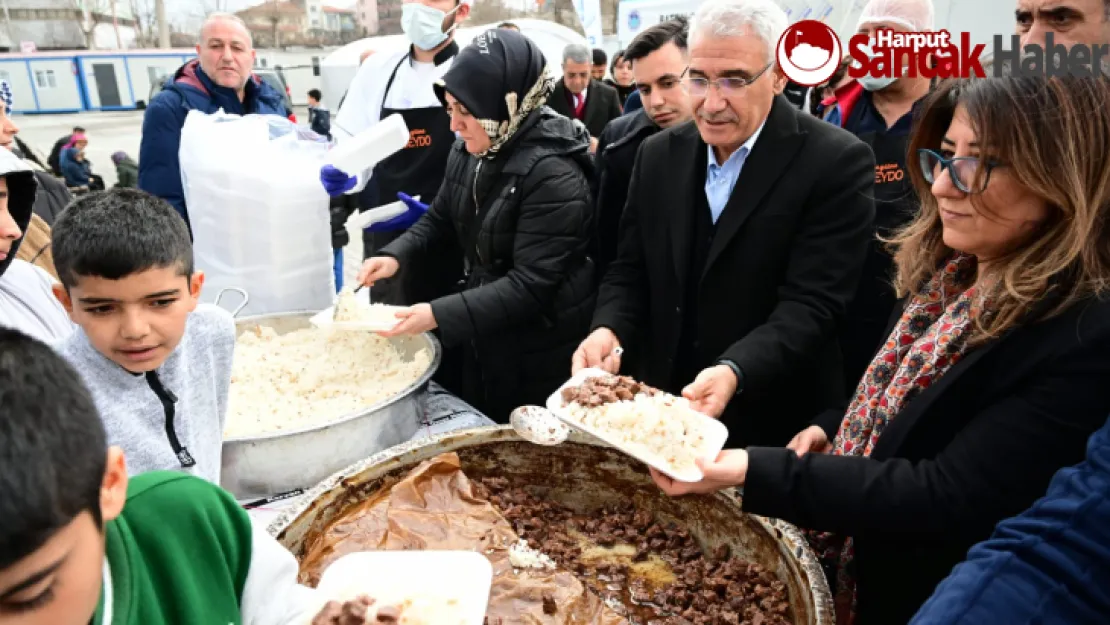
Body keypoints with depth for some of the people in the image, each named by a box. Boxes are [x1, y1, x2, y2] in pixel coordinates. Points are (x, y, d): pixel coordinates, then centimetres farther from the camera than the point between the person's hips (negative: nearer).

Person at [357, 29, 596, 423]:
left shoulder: (553, 176, -26)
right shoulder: (469, 150, -2)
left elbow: (531, 284, -27)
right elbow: (442, 219, 12)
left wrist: (439, 315, -31)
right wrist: (397, 254, -6)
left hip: (539, 356, -7)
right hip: (482, 339, 7)